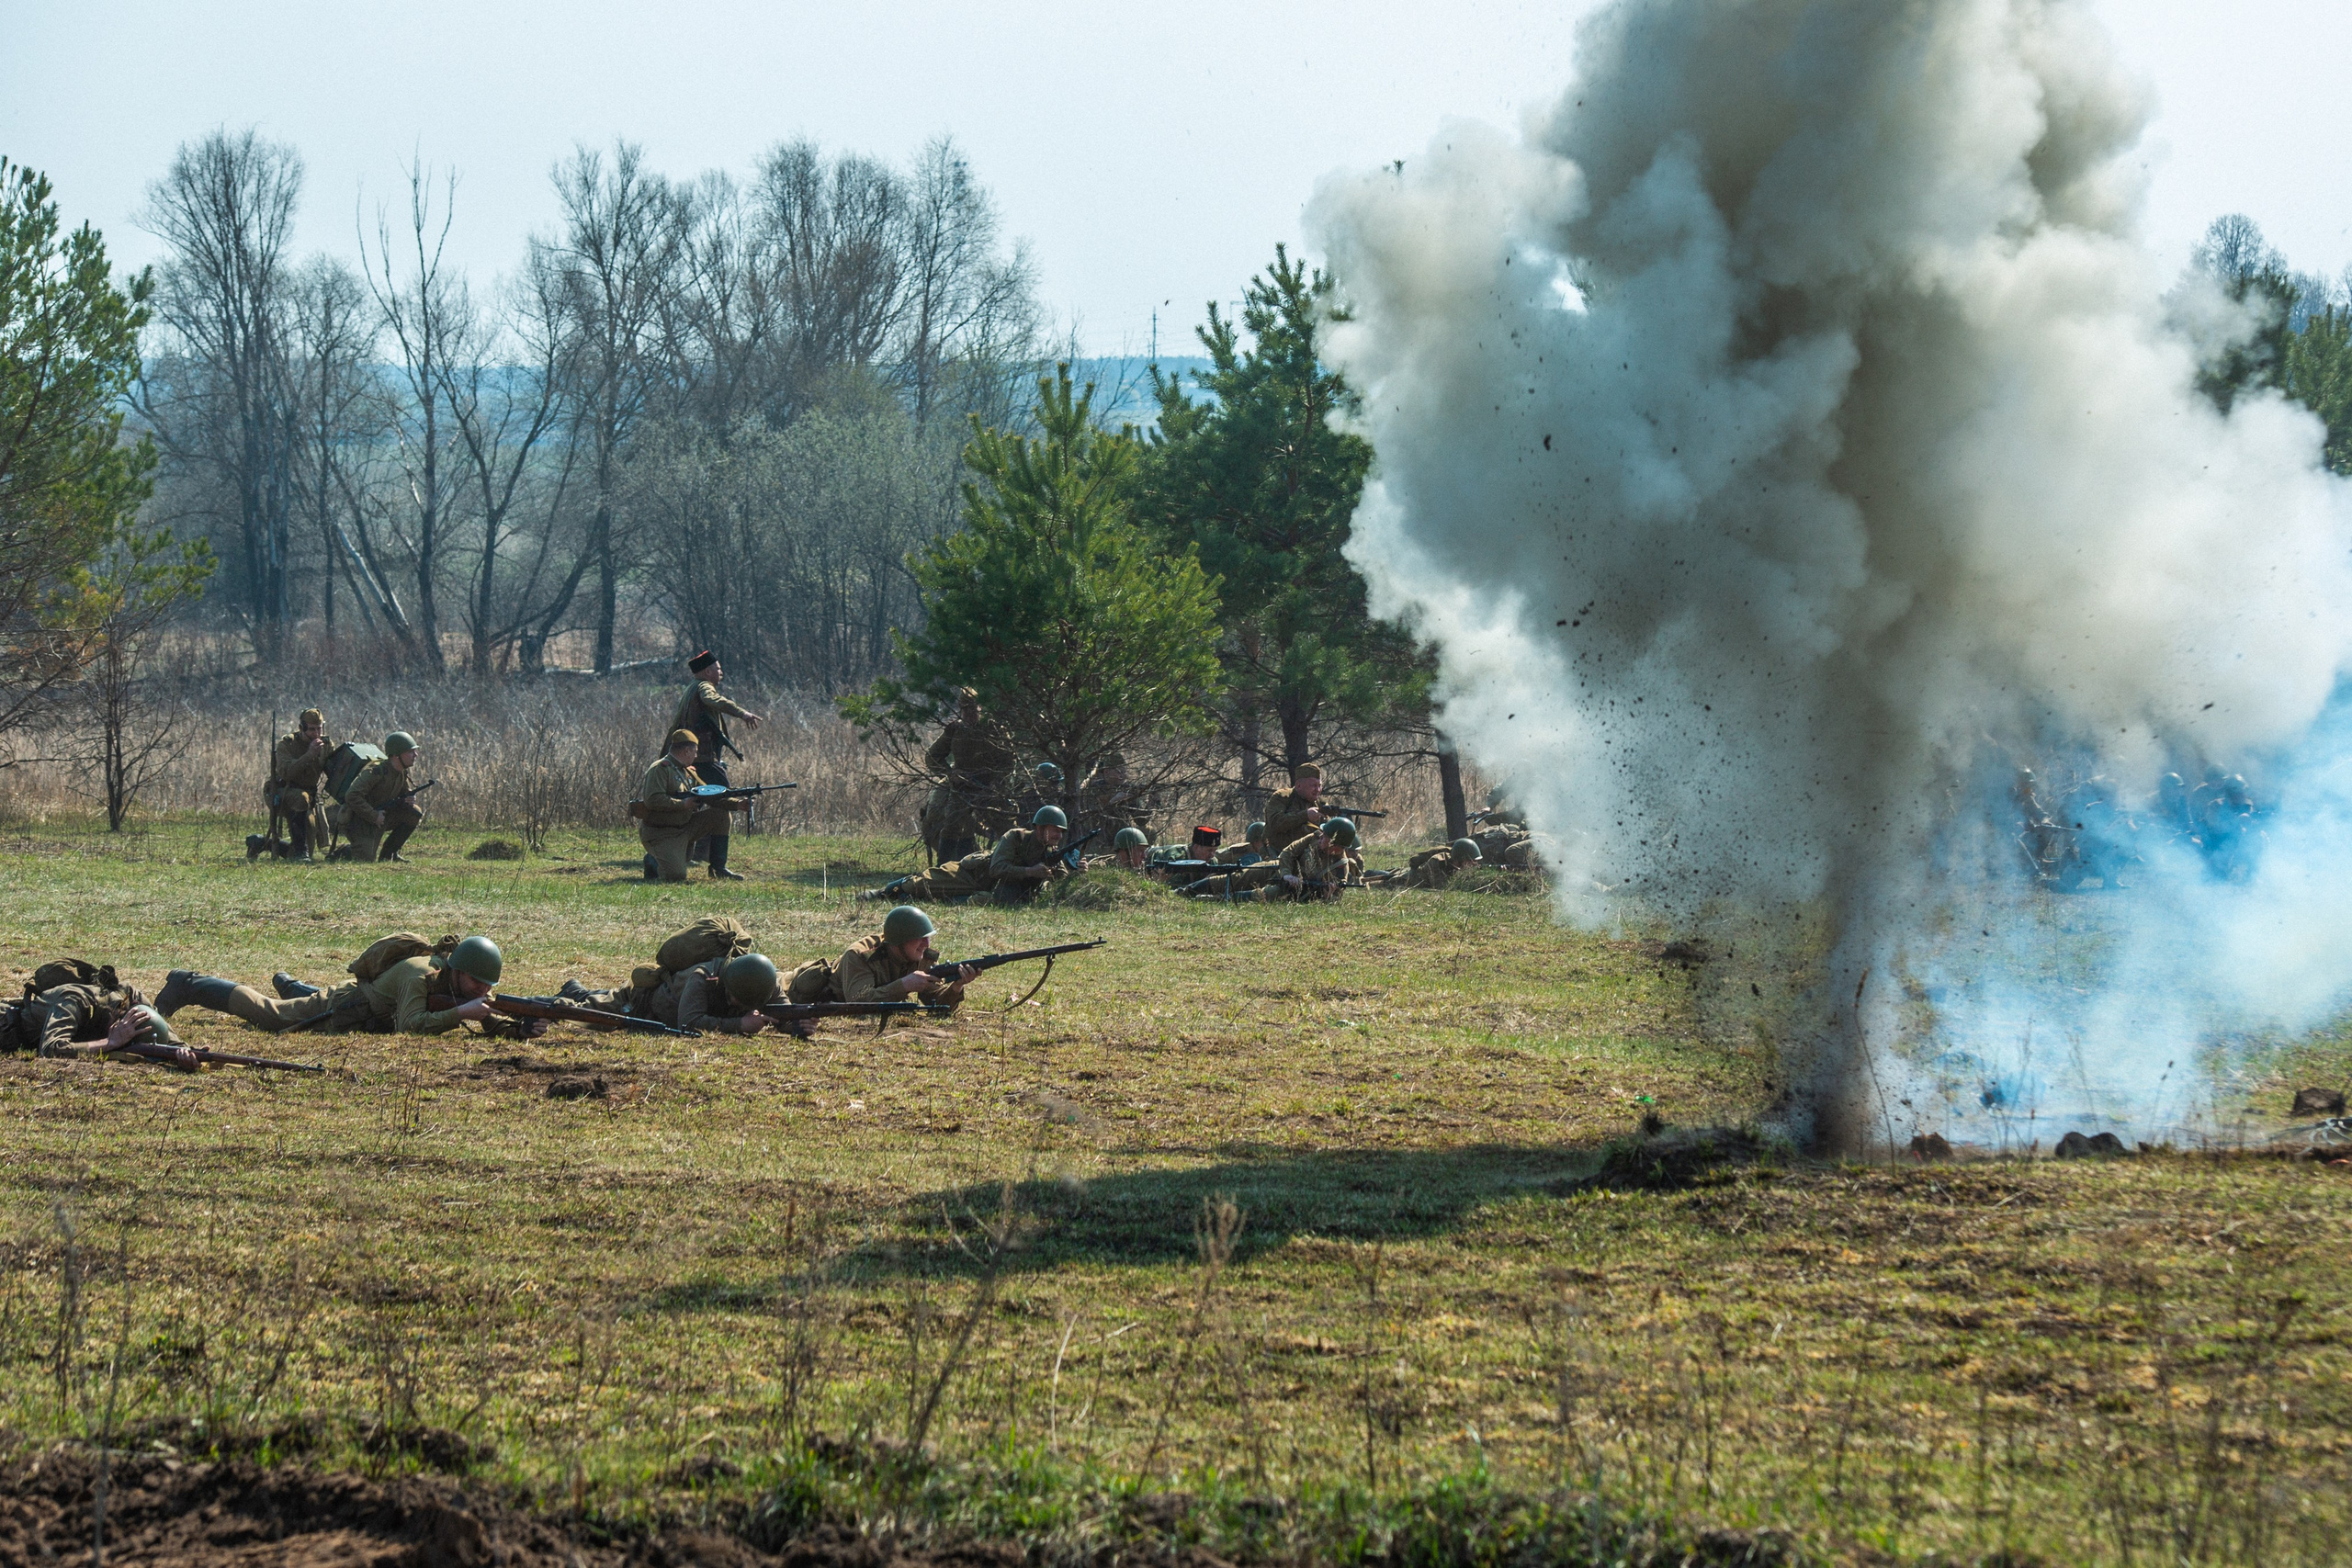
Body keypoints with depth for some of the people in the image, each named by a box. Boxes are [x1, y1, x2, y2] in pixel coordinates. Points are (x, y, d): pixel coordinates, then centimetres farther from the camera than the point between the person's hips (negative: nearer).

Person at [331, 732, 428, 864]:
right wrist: (374, 816, -27)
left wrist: (410, 798, -9)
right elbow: (352, 796, -31)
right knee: (365, 860, -19)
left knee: (415, 814, -6)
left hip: (379, 816, 8)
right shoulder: (375, 771, -24)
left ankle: (389, 853, 3)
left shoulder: (402, 773, 1)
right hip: (358, 821, -8)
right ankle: (343, 853, 14)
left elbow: (406, 792, 17)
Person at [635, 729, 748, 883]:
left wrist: (737, 804, -1)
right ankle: (653, 862, 9)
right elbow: (652, 800, -27)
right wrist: (683, 804, -25)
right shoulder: (660, 769, -15)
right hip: (659, 834, -9)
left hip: (684, 827, 9)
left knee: (720, 815, 1)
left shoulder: (688, 772, 12)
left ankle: (718, 868, 6)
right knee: (676, 875, -26)